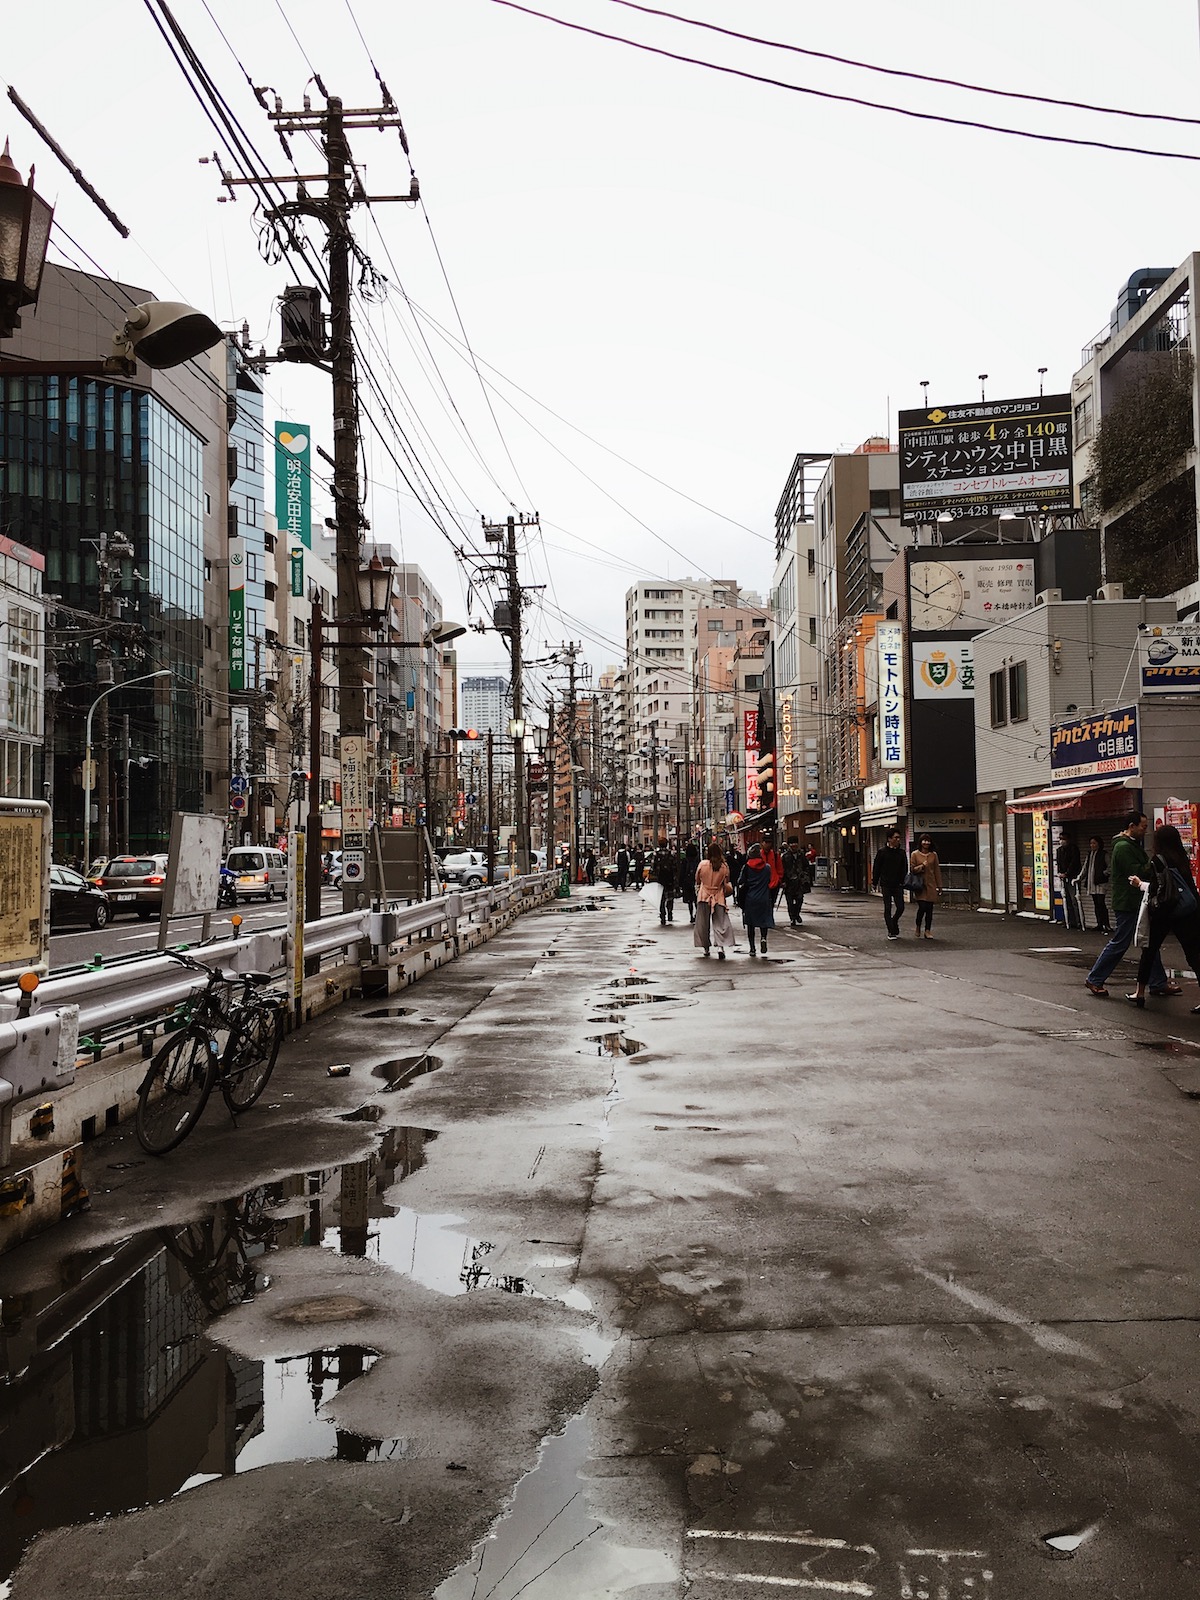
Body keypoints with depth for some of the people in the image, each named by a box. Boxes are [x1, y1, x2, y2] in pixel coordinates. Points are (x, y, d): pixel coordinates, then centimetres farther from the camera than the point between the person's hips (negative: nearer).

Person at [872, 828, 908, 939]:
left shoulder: (902, 853, 7)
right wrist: (876, 883, -1)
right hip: (886, 885, -3)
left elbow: (904, 869, 13)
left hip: (898, 885, 3)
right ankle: (891, 932, 7)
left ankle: (894, 922, 27)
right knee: (888, 908, 0)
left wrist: (903, 882, 5)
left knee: (900, 907, -2)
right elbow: (876, 869, 2)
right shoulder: (882, 852, -2)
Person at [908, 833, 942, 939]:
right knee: (922, 907, -13)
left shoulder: (934, 855, 9)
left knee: (930, 908, 1)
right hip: (920, 885, -3)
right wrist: (922, 866, -15)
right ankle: (918, 927, 11)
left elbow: (937, 871, 10)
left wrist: (939, 886, 8)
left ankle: (928, 930, 9)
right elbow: (912, 869, 2)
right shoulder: (915, 854, 2)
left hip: (931, 885, 3)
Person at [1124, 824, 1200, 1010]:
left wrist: (1140, 884, 6)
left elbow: (1156, 889, -13)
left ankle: (1140, 993, 18)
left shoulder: (1158, 860, -8)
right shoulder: (1182, 859, 8)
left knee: (1149, 949, 11)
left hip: (1164, 912, -4)